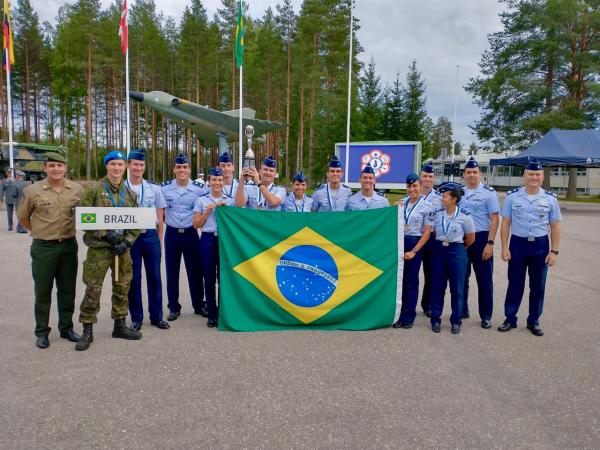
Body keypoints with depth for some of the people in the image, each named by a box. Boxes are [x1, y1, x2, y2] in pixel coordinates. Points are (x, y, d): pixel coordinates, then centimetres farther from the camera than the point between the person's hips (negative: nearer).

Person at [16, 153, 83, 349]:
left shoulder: (77, 189, -2)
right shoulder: (32, 191, -6)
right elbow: (22, 217, 6)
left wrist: (68, 232, 6)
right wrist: (39, 232, 6)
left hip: (69, 245, 2)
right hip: (43, 248, -2)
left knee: (67, 290, 12)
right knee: (43, 292, 7)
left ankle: (66, 328, 26)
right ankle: (42, 332, 20)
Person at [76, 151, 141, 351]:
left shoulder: (130, 194, 9)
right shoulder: (93, 190, -4)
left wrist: (127, 241, -5)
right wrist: (105, 233, -16)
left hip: (122, 248, 4)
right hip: (99, 247, -4)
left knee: (122, 288, 12)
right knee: (93, 289, -2)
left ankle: (120, 325, 26)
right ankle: (87, 331, 10)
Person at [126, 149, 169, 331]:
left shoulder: (154, 189, 5)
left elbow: (160, 218, 8)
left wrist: (159, 241, 5)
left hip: (151, 236, 2)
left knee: (154, 277, 8)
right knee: (133, 279, 7)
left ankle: (156, 316, 20)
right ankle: (136, 318, 20)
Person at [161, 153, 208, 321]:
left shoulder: (199, 188, -4)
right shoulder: (164, 188, -2)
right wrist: (164, 219, 8)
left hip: (191, 233, 0)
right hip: (172, 234, 1)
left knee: (195, 270, 6)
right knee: (172, 272, 6)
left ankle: (199, 305, 20)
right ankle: (174, 307, 17)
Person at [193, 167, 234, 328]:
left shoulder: (230, 201, 9)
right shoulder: (201, 200, 7)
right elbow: (196, 224, 5)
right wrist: (207, 211, -7)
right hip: (207, 240, 0)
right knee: (209, 278, 3)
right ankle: (212, 315, 14)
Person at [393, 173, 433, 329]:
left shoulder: (426, 206, -6)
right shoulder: (402, 203, 8)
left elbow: (427, 232, -8)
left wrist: (414, 251, -11)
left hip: (415, 244, -4)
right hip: (400, 242, 4)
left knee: (411, 281, 4)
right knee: (400, 280, 6)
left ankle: (409, 316, 17)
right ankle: (400, 314, 17)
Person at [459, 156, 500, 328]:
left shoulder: (488, 192, -6)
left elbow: (495, 219, -9)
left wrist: (490, 243, -15)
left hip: (481, 238, -5)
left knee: (484, 278, 3)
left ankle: (486, 316, 14)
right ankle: (462, 311, 26)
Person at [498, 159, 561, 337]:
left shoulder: (550, 199, 0)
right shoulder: (512, 196, -2)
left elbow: (555, 227, 4)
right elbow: (505, 223, 0)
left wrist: (554, 251, -1)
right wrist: (505, 248, -5)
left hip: (540, 245, 1)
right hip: (518, 243, -1)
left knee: (538, 286, 9)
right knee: (515, 284, 6)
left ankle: (533, 321, 23)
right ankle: (510, 319, 19)